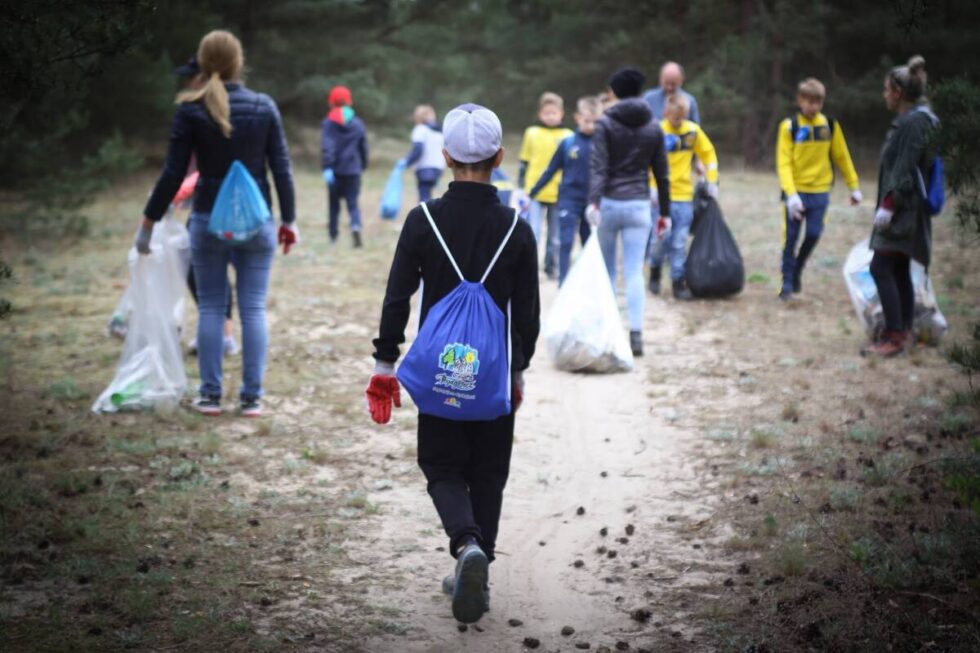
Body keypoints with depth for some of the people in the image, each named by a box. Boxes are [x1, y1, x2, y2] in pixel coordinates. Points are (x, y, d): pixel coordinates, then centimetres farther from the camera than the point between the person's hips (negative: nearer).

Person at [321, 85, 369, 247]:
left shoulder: (329, 123, -5)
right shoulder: (358, 123, 5)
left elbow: (327, 147, -15)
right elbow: (364, 147, 10)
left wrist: (327, 167, -21)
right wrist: (362, 166, 22)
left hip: (335, 170, -2)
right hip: (353, 170, 2)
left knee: (334, 202, 12)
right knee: (352, 202, 1)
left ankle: (333, 234, 19)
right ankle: (356, 227, -25)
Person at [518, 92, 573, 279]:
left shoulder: (568, 137, 2)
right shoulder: (532, 133, 3)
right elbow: (524, 162, 9)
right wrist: (521, 187, 6)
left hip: (559, 194, 1)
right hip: (535, 194, -1)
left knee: (555, 236, 10)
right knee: (532, 232, -7)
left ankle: (551, 267, 23)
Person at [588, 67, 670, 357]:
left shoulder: (605, 124, -3)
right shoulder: (653, 128, 7)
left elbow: (598, 166, -14)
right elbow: (661, 173, 10)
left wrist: (593, 201, -22)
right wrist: (665, 212, 15)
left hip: (608, 203, -1)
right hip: (639, 205, 2)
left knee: (605, 270, 13)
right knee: (634, 273, 0)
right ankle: (636, 333, -10)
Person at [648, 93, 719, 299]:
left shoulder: (693, 130, 3)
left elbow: (708, 153, 14)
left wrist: (712, 181, 9)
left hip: (684, 196, 3)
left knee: (679, 242, 3)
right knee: (663, 238, -4)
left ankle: (678, 282, 10)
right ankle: (655, 269, 23)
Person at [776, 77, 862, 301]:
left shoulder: (830, 126, 2)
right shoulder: (789, 126, -6)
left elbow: (842, 157, 11)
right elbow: (784, 163, -11)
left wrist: (854, 186, 11)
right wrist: (791, 194, -23)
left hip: (820, 192, 2)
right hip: (796, 191, -2)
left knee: (813, 235, -2)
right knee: (791, 238, 0)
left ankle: (797, 271, 23)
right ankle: (787, 283, 10)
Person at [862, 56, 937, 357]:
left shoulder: (913, 122, -16)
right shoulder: (915, 118, 15)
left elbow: (904, 170, -21)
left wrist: (888, 205, -21)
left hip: (903, 209, -10)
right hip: (905, 210, 10)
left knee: (881, 268, -10)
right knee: (899, 271, 13)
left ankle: (894, 337, -10)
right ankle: (904, 332, 18)